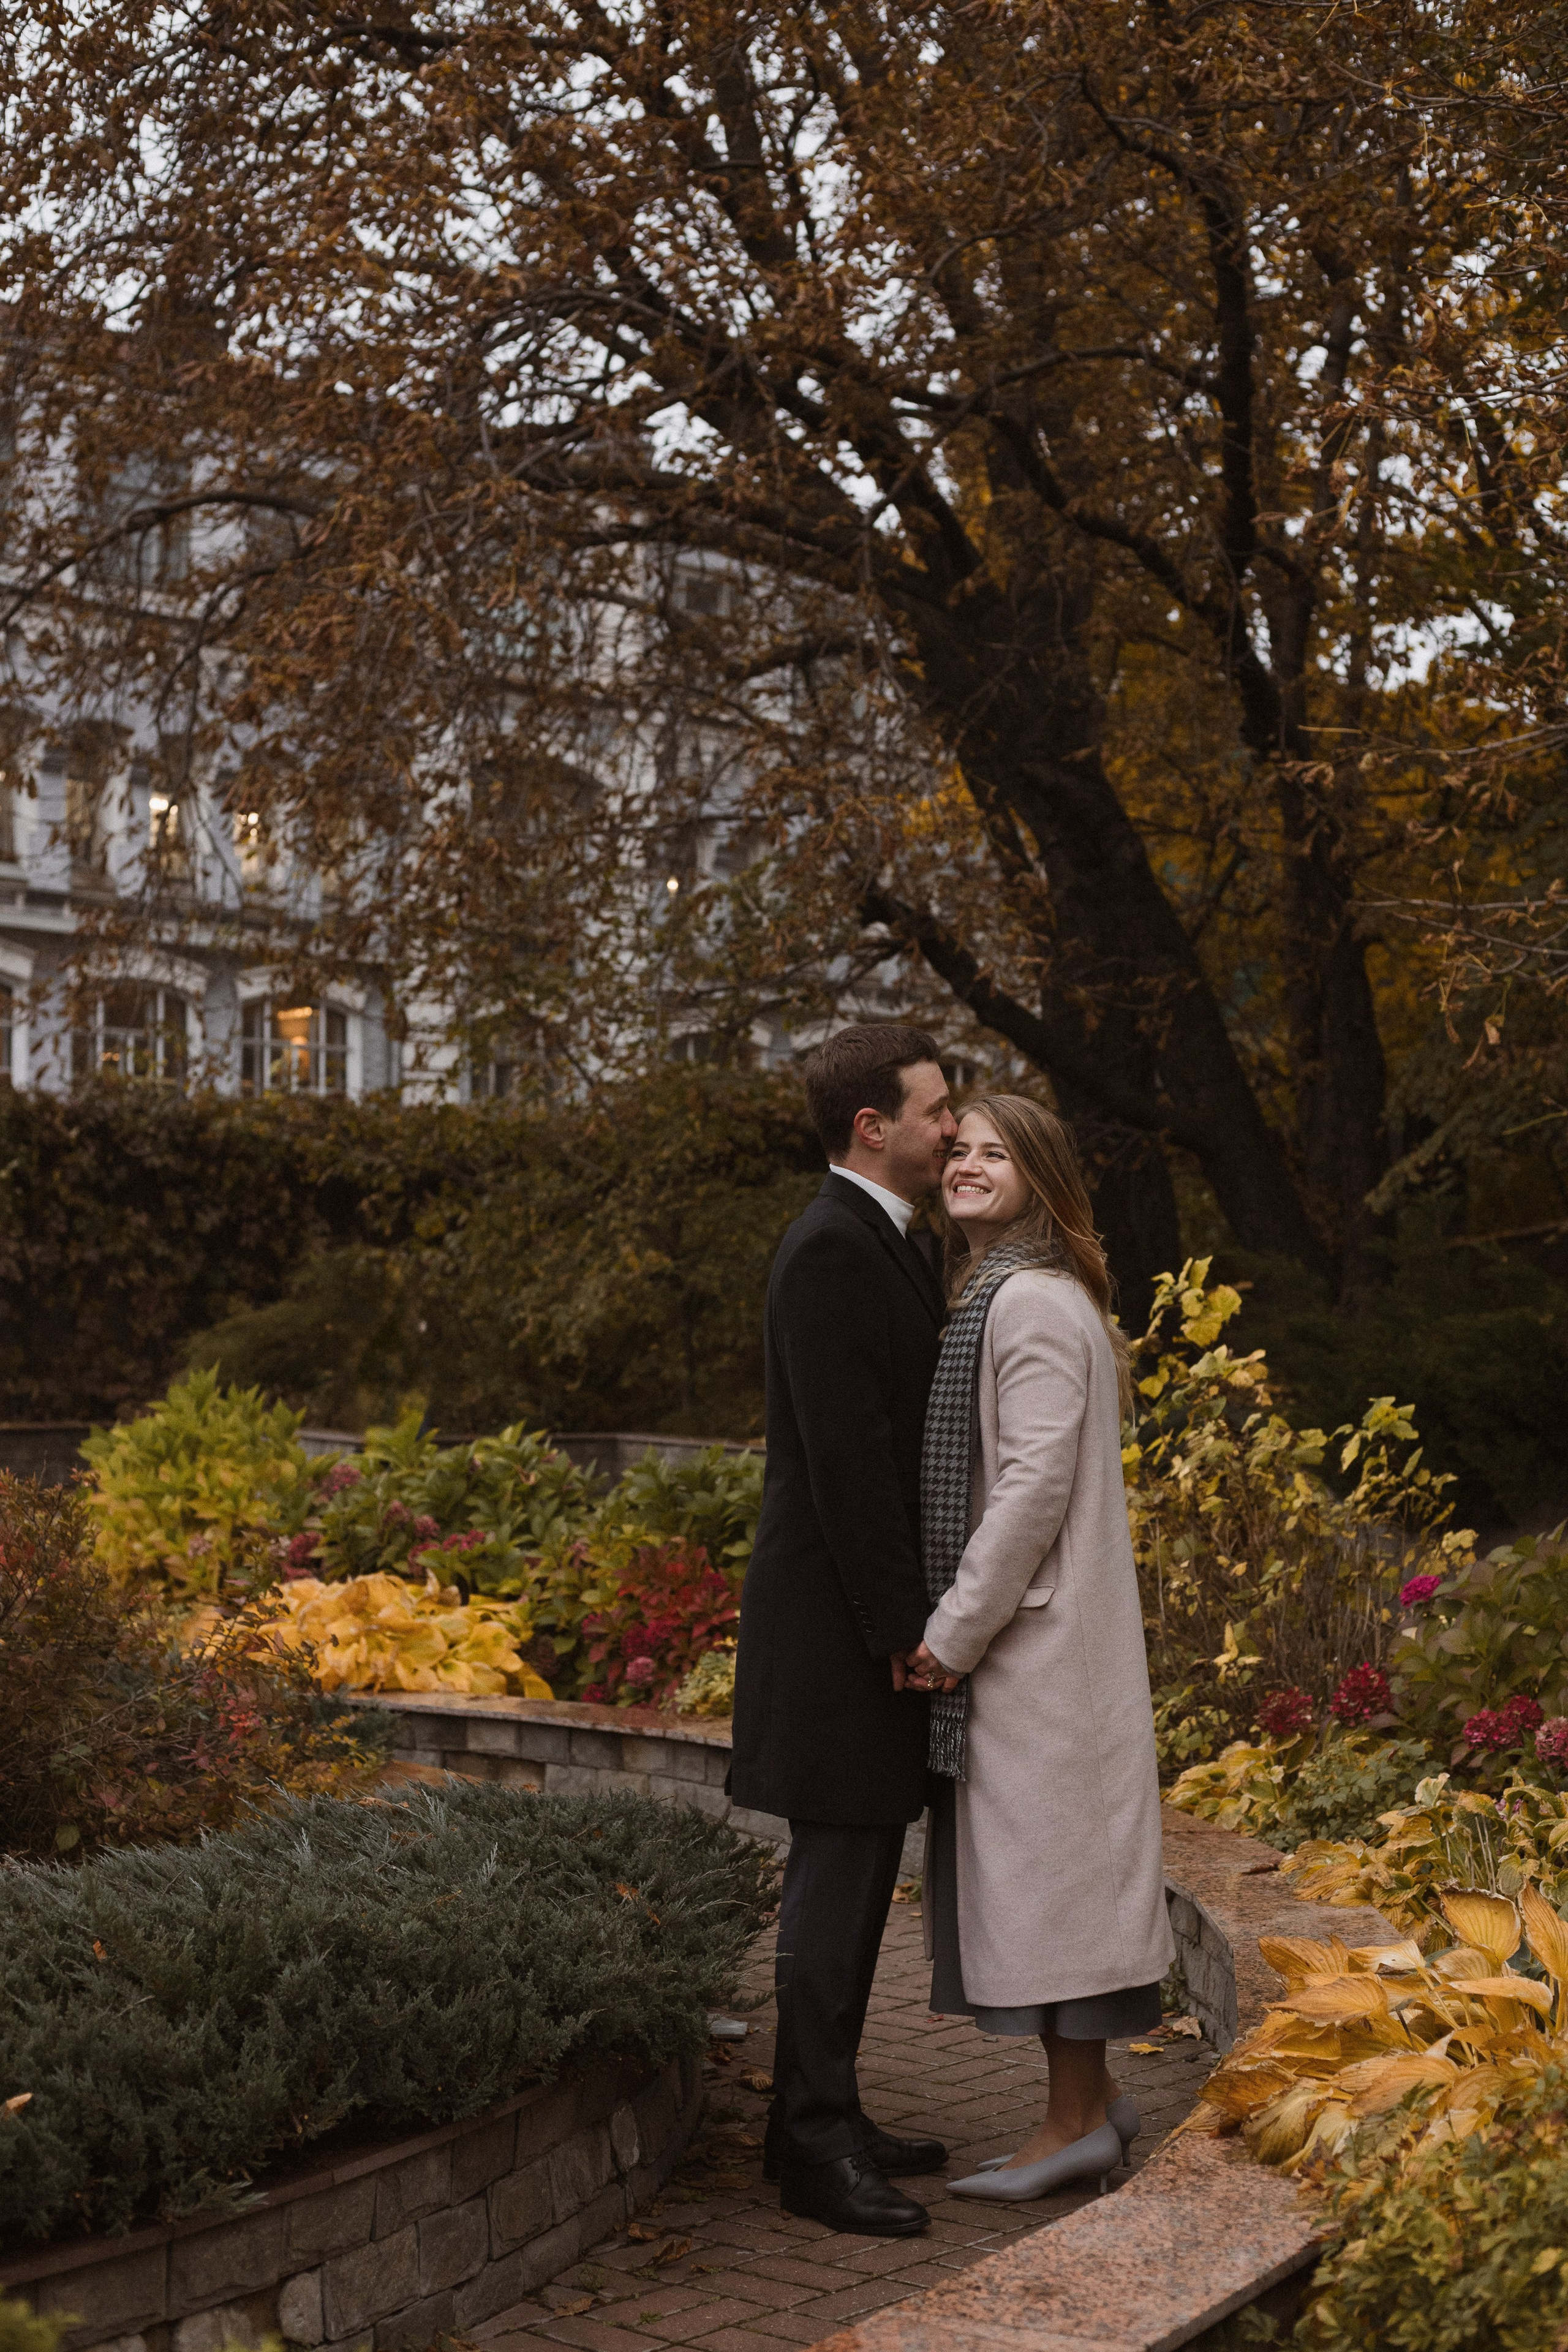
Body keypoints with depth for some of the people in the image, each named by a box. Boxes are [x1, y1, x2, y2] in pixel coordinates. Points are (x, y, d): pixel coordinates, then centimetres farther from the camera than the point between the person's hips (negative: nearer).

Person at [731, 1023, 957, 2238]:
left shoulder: (888, 1245, 16)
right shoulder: (831, 1248, -17)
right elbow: (845, 1452, -21)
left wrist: (916, 1615, 15)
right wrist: (901, 1625, -20)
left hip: (879, 1613, 10)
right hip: (840, 1619, -10)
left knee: (860, 1871, 15)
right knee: (837, 1875, -4)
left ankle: (828, 2117, 24)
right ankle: (815, 2144, 3)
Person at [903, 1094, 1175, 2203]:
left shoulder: (1035, 1303, -15)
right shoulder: (993, 1298, 16)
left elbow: (1036, 1485, -20)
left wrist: (954, 1632, -16)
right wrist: (954, 1627, 14)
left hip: (1042, 1639, -10)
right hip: (1006, 1635, 10)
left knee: (1046, 1852, -3)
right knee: (1033, 1863, 14)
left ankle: (1076, 2118, 6)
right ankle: (1092, 2100, 23)